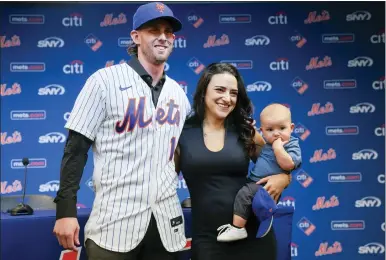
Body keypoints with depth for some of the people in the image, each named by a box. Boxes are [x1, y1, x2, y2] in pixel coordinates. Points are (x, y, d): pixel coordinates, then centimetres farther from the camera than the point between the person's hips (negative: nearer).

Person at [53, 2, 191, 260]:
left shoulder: (178, 93, 9)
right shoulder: (106, 81, -5)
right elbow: (76, 148, -6)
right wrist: (66, 210, -10)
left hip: (166, 223, 5)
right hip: (115, 222, -4)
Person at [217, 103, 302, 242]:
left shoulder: (291, 145, -11)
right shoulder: (266, 142, 11)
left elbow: (288, 164, -27)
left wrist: (278, 146, -23)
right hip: (254, 182, 10)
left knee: (244, 194, -25)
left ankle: (237, 228, -19)